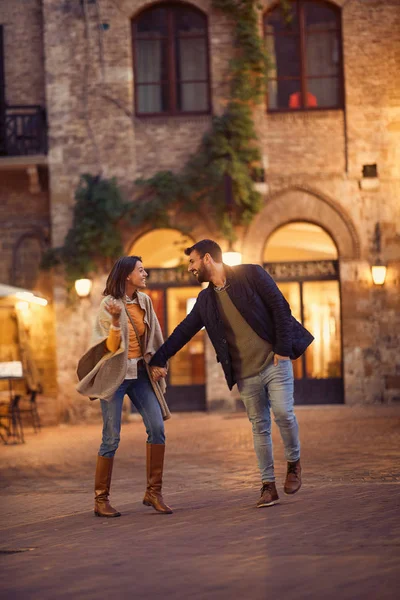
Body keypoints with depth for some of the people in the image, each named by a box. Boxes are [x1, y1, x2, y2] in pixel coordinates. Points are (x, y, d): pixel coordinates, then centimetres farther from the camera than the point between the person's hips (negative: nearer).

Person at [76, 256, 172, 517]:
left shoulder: (144, 301, 8)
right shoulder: (109, 304, -7)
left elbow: (153, 338, 16)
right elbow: (111, 346, -11)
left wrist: (157, 363, 2)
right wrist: (116, 320, -27)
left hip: (140, 373, 5)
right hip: (116, 375, -5)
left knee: (157, 428, -10)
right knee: (112, 439, -5)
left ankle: (154, 492, -2)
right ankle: (101, 499, 5)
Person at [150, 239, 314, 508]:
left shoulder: (251, 275, -4)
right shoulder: (206, 299, 12)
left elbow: (280, 308, -7)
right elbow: (184, 331, 15)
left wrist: (283, 349, -12)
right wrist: (158, 359, 9)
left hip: (274, 361, -4)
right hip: (245, 373, 4)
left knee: (284, 413, -15)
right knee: (260, 426, 4)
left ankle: (294, 462, 11)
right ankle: (268, 486, 8)